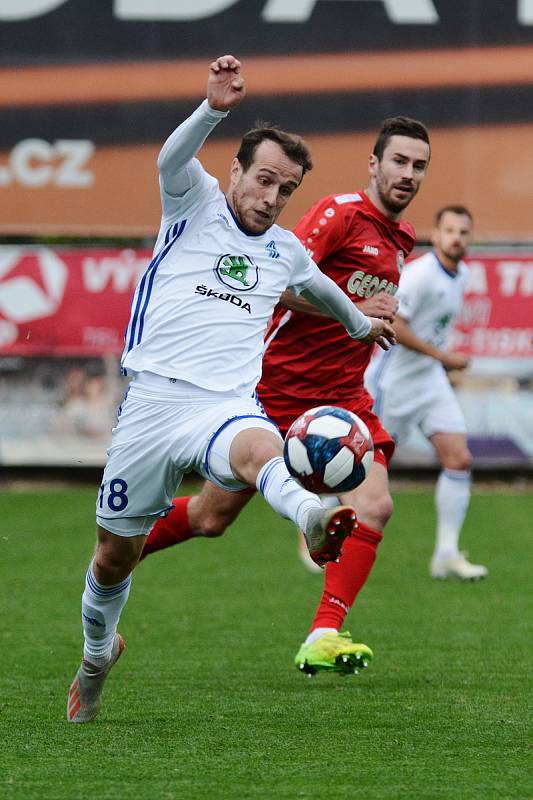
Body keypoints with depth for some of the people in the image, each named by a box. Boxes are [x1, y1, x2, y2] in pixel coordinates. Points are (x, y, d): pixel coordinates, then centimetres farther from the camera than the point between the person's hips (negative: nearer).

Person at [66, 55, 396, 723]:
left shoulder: (285, 251, 20)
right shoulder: (196, 203, 6)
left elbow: (322, 289, 45)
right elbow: (171, 158, -18)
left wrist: (362, 324, 59)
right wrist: (214, 109, -35)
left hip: (227, 405, 1)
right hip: (153, 398, -1)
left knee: (257, 449, -37)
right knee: (115, 551, 7)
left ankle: (313, 521, -73)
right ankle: (96, 655, 38)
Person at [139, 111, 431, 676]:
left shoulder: (401, 243, 13)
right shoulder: (341, 212, -11)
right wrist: (352, 311, -28)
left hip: (341, 397, 6)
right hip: (275, 389, -6)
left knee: (373, 506, -19)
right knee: (212, 517, 5)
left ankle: (323, 638, -19)